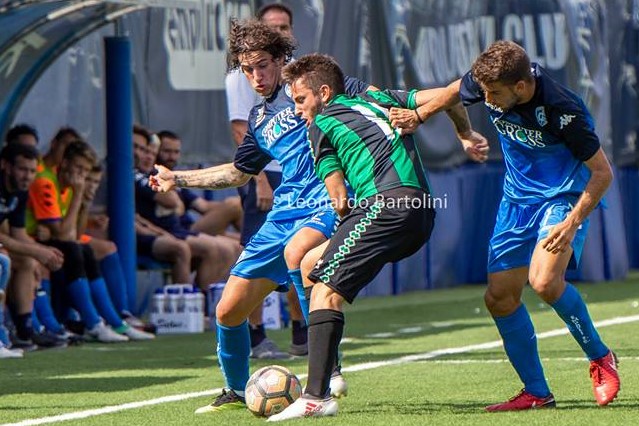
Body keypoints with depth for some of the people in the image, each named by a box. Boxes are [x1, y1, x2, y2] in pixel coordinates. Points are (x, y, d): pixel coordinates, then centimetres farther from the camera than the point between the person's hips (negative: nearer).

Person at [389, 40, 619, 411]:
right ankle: (537, 393, 13)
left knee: (544, 281, -28)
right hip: (518, 197, 7)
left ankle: (600, 358, -4)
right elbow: (455, 92, 13)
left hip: (564, 197, -6)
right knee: (500, 297, 0)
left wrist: (572, 223, -27)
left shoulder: (562, 111, -30)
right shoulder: (487, 81, -15)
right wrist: (418, 115, 1)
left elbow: (602, 172, -20)